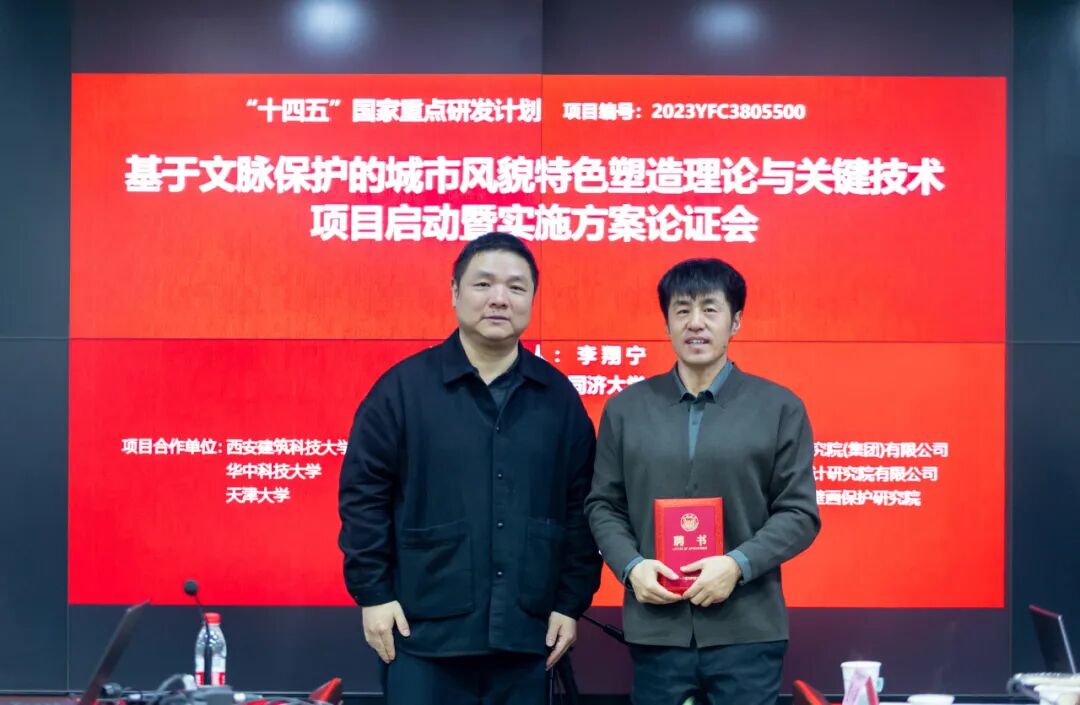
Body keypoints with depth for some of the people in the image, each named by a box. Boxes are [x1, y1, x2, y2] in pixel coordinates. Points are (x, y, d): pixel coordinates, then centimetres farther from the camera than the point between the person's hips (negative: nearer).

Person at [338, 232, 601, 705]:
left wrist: (571, 602, 6)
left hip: (525, 634, 3)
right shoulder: (403, 387, -3)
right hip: (424, 632, -3)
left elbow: (579, 509, 9)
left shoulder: (558, 396, 6)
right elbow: (363, 495, -2)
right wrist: (372, 592, -5)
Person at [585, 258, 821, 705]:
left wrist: (738, 563, -13)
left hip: (748, 631, -1)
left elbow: (799, 513, 1)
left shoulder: (780, 408, 4)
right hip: (655, 630, 2)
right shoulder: (625, 409, 9)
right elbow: (603, 506, 11)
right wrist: (631, 566, -7)